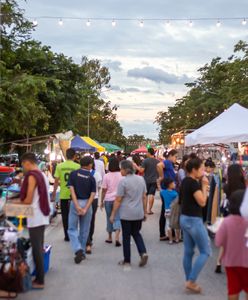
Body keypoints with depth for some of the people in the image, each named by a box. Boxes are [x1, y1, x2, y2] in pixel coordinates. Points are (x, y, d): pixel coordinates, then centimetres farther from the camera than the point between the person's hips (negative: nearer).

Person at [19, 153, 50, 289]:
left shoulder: (31, 176, -15)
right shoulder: (42, 175, 10)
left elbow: (28, 200, -16)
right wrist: (22, 201, 14)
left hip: (35, 217, -9)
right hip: (42, 216, 9)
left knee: (36, 249, -2)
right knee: (40, 247, 14)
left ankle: (39, 281, 4)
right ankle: (40, 277, 22)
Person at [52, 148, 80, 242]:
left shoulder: (59, 166, -3)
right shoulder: (77, 166, -7)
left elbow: (56, 181, -3)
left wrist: (54, 193, 6)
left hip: (63, 194, 1)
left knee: (65, 216, 10)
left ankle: (67, 236, 13)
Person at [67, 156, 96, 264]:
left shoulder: (73, 174, -3)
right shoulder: (91, 178, -2)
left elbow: (72, 190, -12)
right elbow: (92, 195, -10)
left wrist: (77, 205, -15)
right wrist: (85, 208, -14)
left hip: (75, 203, -1)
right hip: (87, 204, 1)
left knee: (72, 229, 7)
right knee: (84, 230, 13)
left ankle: (78, 250, -12)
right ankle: (82, 252, 21)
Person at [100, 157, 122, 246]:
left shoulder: (107, 176, -6)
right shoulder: (121, 175, -4)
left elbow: (104, 190, -4)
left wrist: (102, 201, 6)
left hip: (108, 199, 0)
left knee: (109, 218, 14)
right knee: (117, 218, 1)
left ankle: (110, 237, 24)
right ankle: (117, 237, -16)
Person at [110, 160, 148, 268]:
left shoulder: (123, 181, -13)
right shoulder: (141, 179, 4)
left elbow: (118, 200, -11)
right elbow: (144, 197, 10)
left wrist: (113, 214, -3)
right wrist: (145, 212, 18)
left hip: (126, 214, -5)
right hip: (139, 213, 5)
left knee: (126, 236, 7)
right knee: (136, 233, 20)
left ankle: (127, 261, 15)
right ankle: (143, 252, 0)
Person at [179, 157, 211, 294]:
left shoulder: (185, 181, 9)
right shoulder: (193, 183, -19)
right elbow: (202, 202, -20)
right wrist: (204, 186, -11)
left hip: (185, 218, 9)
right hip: (193, 220, -9)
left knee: (188, 252, 14)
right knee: (205, 252, 0)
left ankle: (189, 281, 21)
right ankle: (191, 281, -1)